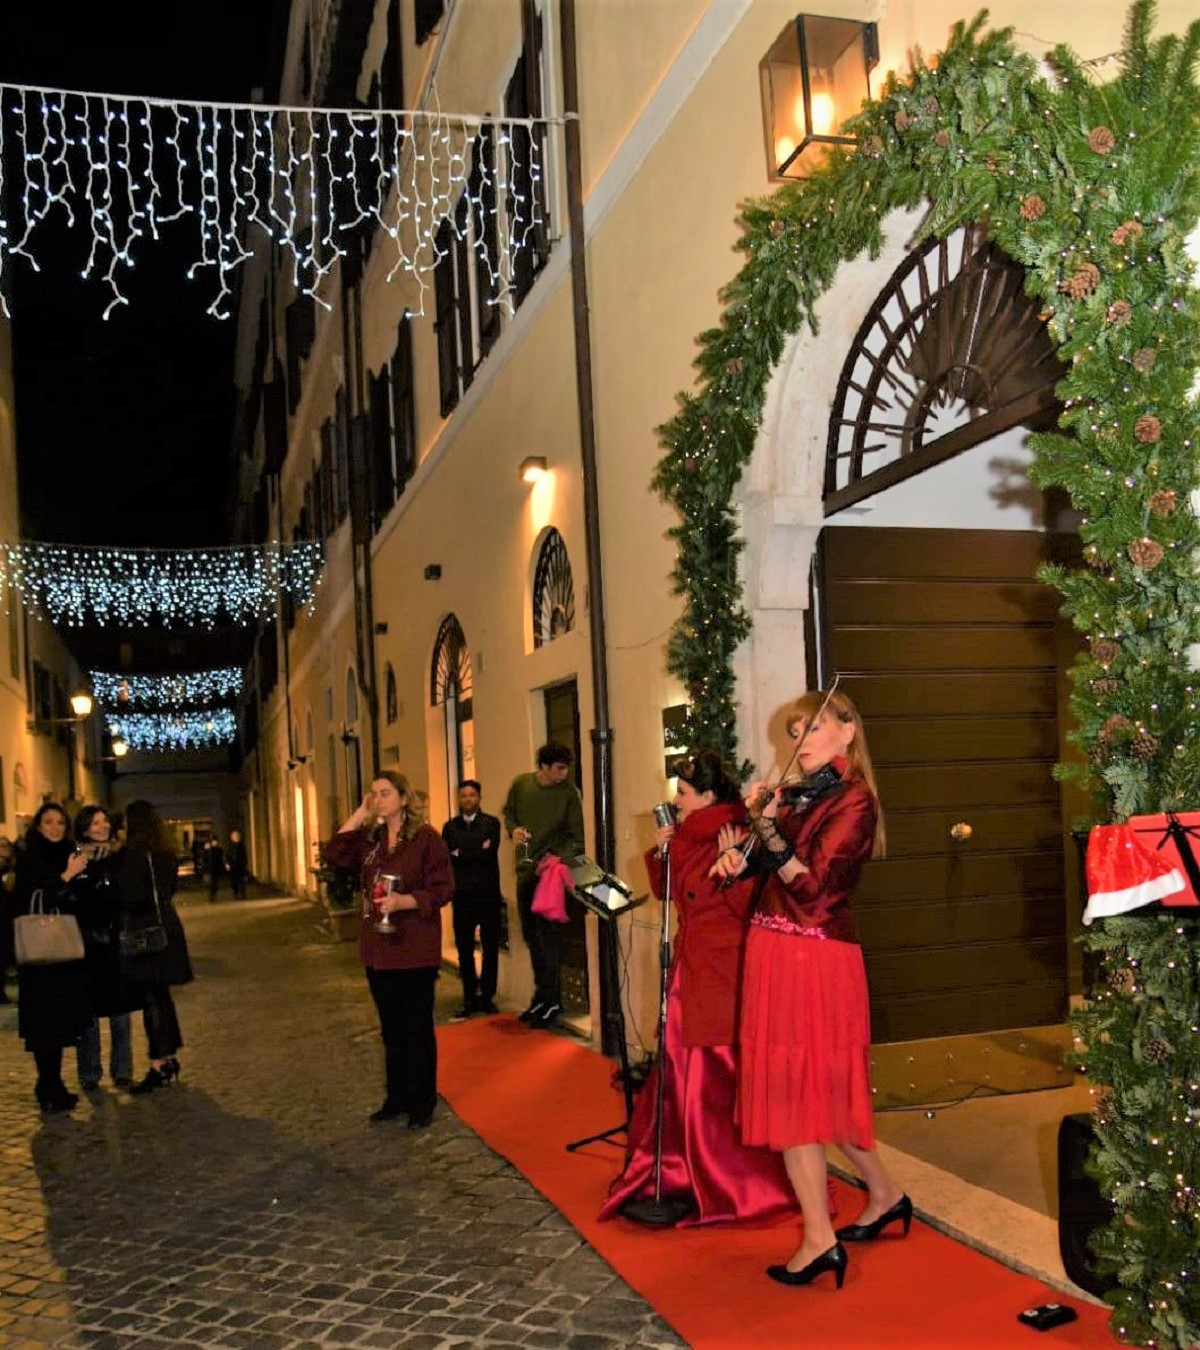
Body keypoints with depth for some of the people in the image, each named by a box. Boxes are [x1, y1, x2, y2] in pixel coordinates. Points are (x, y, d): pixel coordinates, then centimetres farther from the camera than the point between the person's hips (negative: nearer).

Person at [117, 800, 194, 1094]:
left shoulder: (131, 855, -15)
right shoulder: (166, 854, 8)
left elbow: (126, 897, -15)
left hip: (142, 932, -8)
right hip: (166, 928, 8)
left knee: (151, 998, -5)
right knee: (161, 995, 17)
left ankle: (158, 1068, -2)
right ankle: (170, 1058, 25)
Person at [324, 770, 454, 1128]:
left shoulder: (426, 837, -10)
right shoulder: (370, 839, 9)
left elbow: (442, 889, -12)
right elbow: (334, 854, -5)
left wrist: (404, 901, -25)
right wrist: (359, 815, -5)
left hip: (414, 949, -6)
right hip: (378, 948, 6)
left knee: (417, 1028, 4)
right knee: (391, 1028, 15)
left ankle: (422, 1104, 14)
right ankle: (397, 1098, 27)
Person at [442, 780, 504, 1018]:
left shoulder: (491, 823, 3)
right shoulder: (450, 826, 9)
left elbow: (490, 852, -13)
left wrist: (461, 854, -9)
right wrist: (477, 853, -12)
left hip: (488, 894, -1)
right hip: (462, 895, 2)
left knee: (491, 948, 4)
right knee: (464, 949, 6)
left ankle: (487, 997, 15)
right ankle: (470, 999, 15)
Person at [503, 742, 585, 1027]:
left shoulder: (569, 792, -12)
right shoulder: (520, 784, -1)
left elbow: (576, 838, -11)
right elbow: (508, 812, 15)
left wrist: (556, 857, -27)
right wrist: (513, 830, -6)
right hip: (525, 869, 5)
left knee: (548, 936, -6)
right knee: (531, 935, 14)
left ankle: (552, 1001, 4)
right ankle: (542, 996, 27)